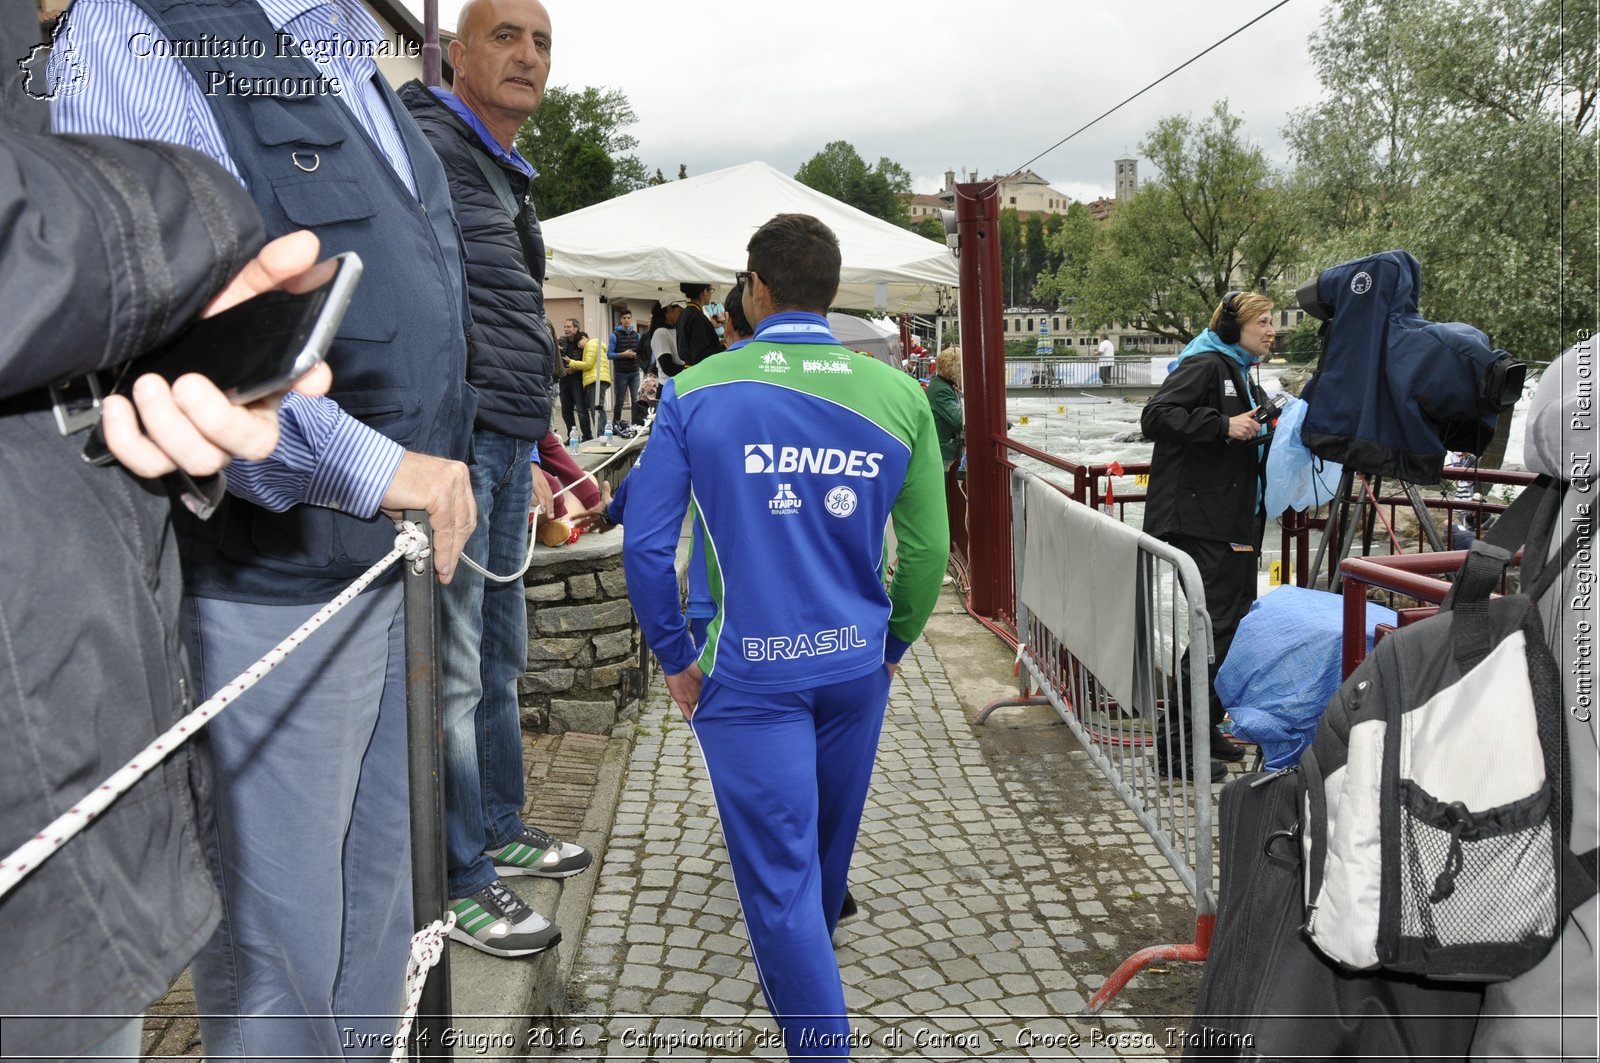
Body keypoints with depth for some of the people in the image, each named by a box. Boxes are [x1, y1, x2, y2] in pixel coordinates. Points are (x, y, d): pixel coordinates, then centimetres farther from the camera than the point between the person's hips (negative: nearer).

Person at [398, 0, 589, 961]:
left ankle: (501, 831, 31)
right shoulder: (426, 146, -8)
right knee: (452, 667, -2)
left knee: (499, 653, 17)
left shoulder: (511, 179, 23)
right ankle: (460, 880, 10)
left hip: (506, 448, 10)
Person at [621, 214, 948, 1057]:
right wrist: (893, 644, 14)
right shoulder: (898, 395, -2)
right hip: (855, 664, 5)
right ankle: (796, 972, 55)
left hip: (748, 671, -4)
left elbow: (646, 545, -9)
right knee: (828, 845, 27)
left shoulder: (694, 394, -8)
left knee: (778, 868, 5)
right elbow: (928, 548, -1)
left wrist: (676, 658, 2)